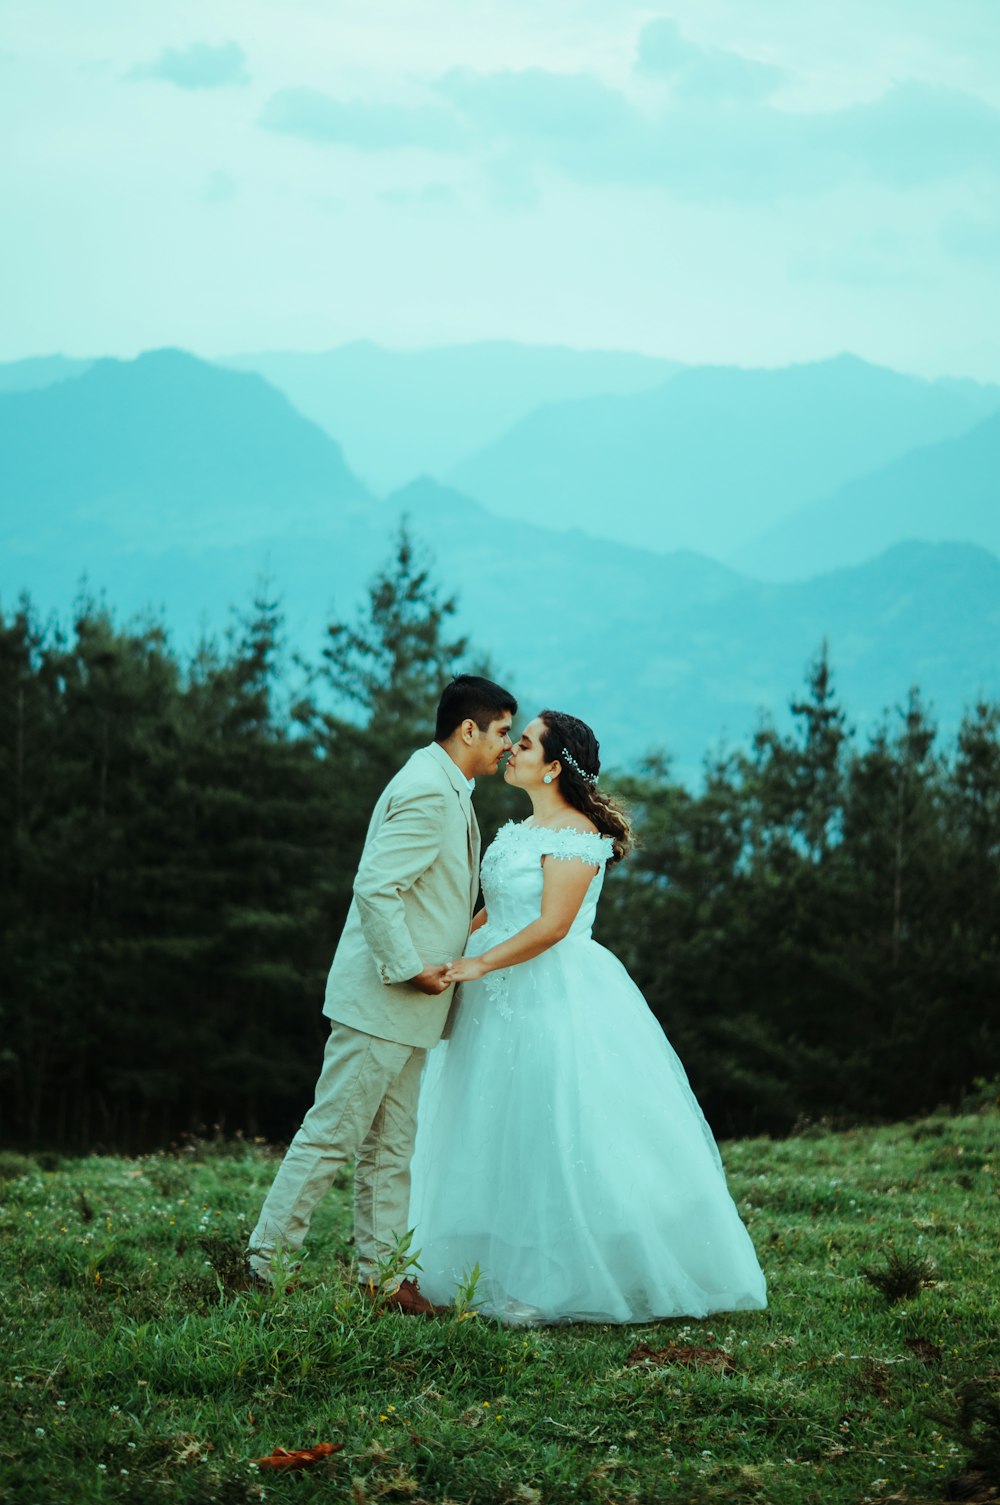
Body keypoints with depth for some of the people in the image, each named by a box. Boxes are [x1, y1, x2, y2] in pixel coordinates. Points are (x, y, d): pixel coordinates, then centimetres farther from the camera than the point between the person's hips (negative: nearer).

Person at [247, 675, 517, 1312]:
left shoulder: (448, 790, 15)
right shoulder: (428, 792, -18)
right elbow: (375, 887, -25)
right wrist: (409, 968, -20)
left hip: (408, 1004, 10)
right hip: (381, 999, -10)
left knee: (392, 1147, 12)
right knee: (333, 1134, -5)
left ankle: (382, 1275, 16)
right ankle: (268, 1263, 1)